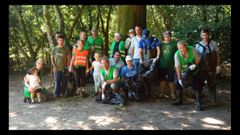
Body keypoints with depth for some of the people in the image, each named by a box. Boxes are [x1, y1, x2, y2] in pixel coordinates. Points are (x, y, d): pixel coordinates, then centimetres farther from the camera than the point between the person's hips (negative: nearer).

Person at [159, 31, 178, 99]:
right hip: (162, 65, 3)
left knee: (171, 80, 2)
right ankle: (162, 93, 23)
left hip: (171, 65, -3)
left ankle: (172, 94, 14)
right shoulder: (161, 44, 7)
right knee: (162, 80, 11)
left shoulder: (174, 43, 0)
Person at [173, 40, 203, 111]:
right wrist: (179, 79, -23)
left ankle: (198, 104, 0)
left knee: (197, 86, -9)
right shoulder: (177, 54, -18)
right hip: (182, 72, 2)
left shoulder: (192, 50, -21)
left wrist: (194, 65, -29)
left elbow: (198, 59, -9)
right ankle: (179, 100, 24)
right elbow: (178, 67, -20)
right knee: (177, 83, 2)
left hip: (194, 72, -2)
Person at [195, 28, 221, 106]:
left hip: (211, 68, 0)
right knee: (200, 83, 7)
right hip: (201, 68, 0)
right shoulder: (198, 45, -1)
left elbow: (217, 55, 2)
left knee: (212, 84, 7)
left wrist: (218, 65, -3)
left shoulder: (214, 43, -2)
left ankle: (213, 100, 18)